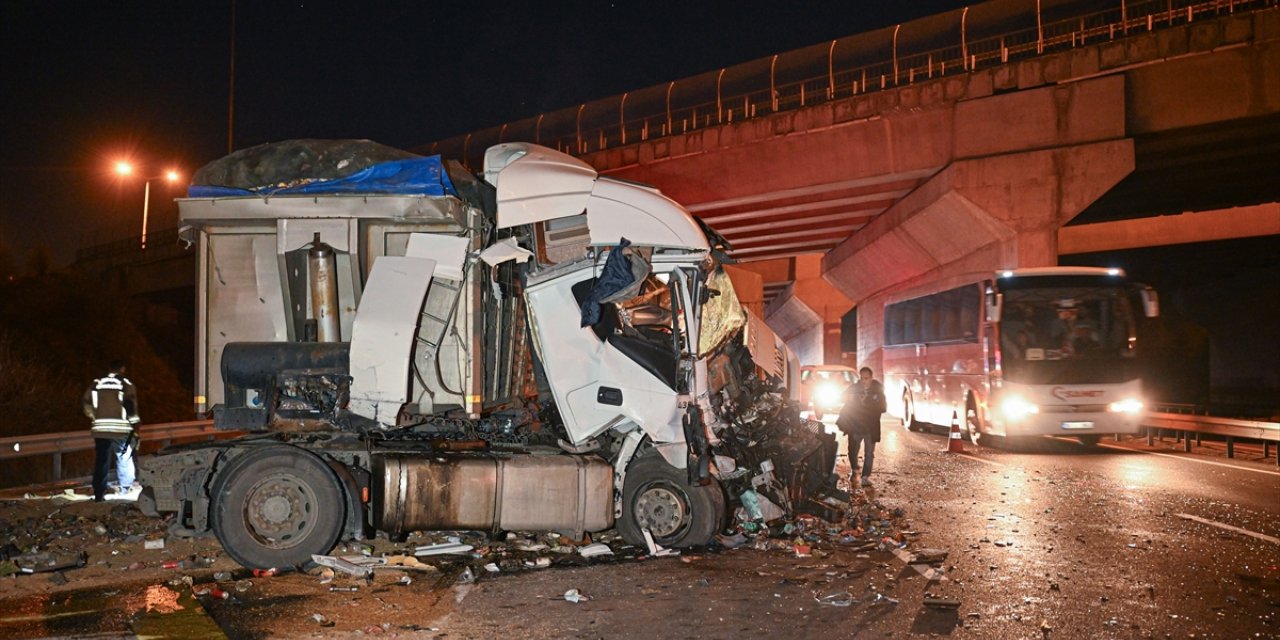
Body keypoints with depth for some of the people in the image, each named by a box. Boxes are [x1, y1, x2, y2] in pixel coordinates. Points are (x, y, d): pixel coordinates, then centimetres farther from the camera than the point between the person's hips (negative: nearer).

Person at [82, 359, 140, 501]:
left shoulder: (97, 383, 9)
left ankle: (99, 493, 4)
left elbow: (86, 402, 7)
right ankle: (125, 487, 17)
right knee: (124, 457, 14)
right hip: (121, 428, -3)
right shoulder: (126, 384, -2)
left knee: (101, 461, 6)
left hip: (100, 428, 3)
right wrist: (135, 427, -3)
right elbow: (131, 406, -7)